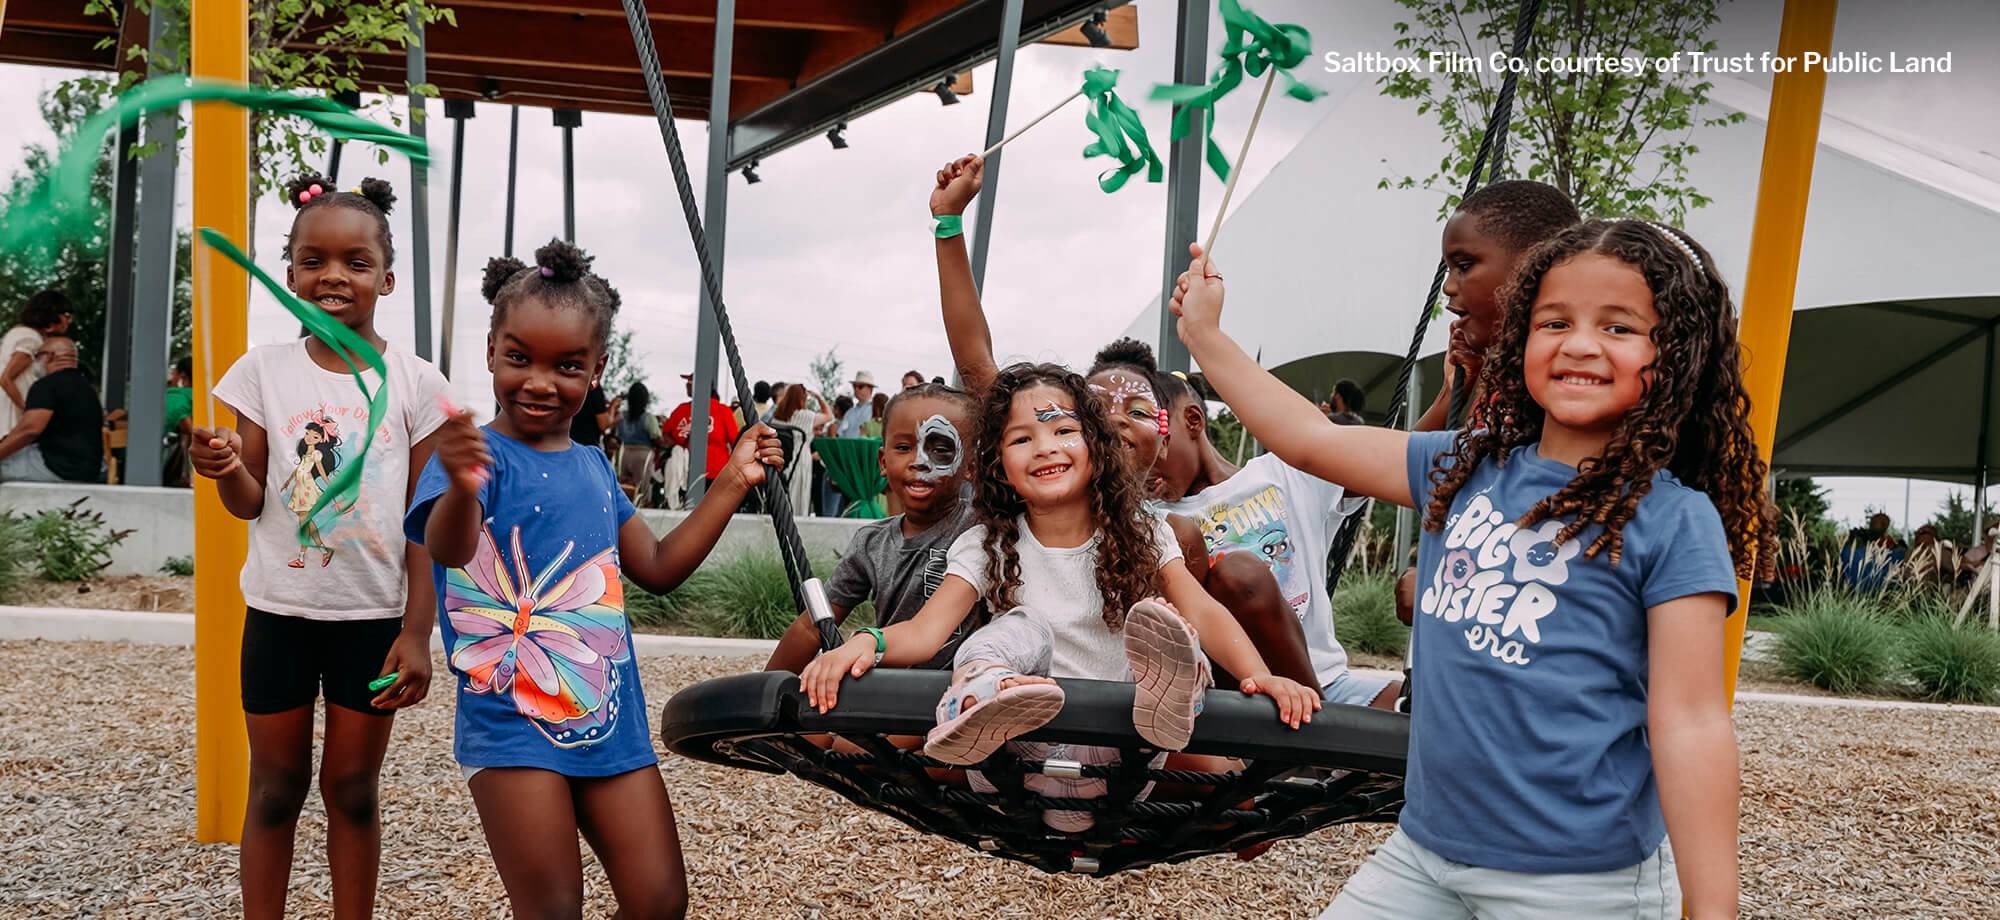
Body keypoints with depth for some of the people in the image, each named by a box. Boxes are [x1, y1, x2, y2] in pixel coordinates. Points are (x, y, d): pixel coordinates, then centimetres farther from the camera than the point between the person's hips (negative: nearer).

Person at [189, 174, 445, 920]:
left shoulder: (415, 382, -4)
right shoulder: (263, 370, -1)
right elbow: (251, 503, 2)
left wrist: (417, 632, -6)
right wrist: (227, 470, -21)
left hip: (374, 614, -1)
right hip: (279, 609, 1)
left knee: (352, 787, 10)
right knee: (275, 787, 11)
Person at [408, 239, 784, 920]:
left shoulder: (592, 467, 11)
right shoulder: (478, 455, -10)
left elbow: (658, 567, 19)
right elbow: (446, 547, -31)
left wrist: (731, 484, 14)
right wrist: (462, 488, -54)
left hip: (612, 721, 6)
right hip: (513, 726, -6)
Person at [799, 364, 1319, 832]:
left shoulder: (1140, 536, 6)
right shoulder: (986, 547, 5)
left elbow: (1201, 612, -6)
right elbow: (926, 630, -7)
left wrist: (1260, 676, -26)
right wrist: (866, 642, -30)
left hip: (1114, 760, 1)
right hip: (1025, 764, 0)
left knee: (1161, 619, -21)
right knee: (1021, 632, -23)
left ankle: (1163, 698, -54)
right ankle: (982, 708, -54)